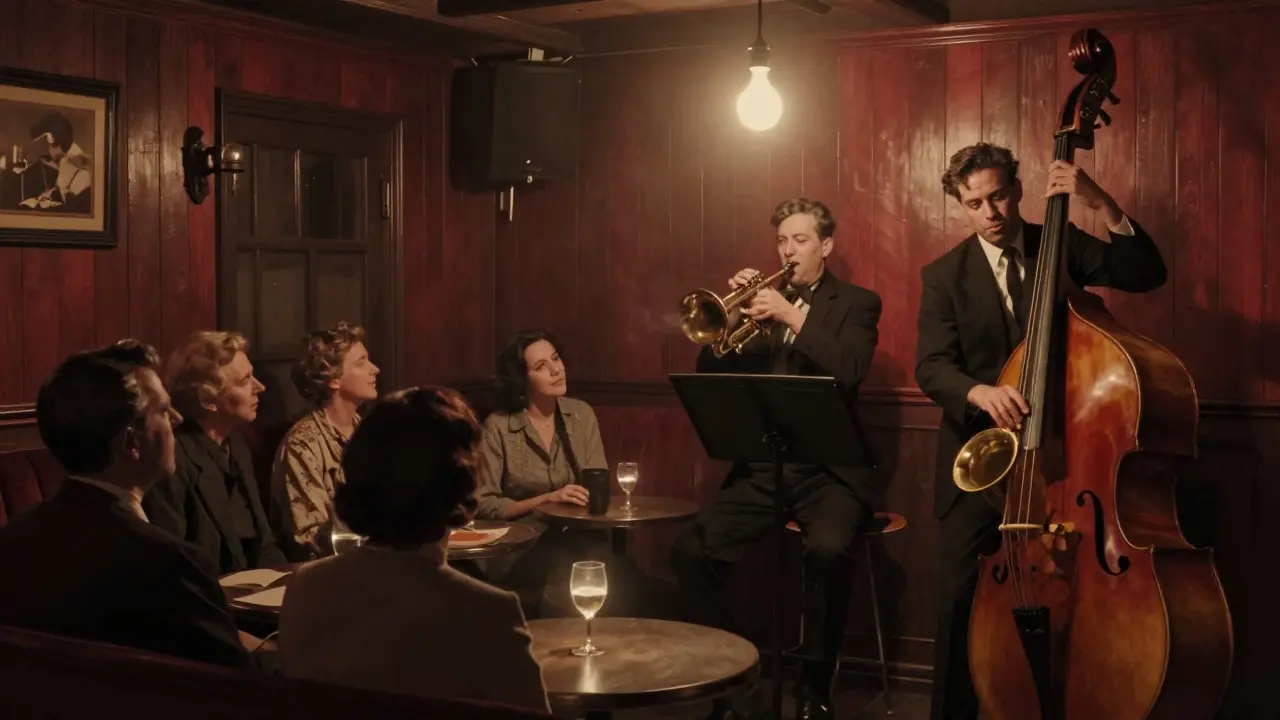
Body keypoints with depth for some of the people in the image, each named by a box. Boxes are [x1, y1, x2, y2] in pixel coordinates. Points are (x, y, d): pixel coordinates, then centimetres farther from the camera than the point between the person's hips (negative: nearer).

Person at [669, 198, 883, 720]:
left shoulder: (856, 303, 5)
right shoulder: (764, 300, 15)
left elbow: (849, 371, -14)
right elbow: (711, 375, 7)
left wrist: (792, 317, -20)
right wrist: (730, 313, -7)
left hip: (828, 469, -4)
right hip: (762, 468, 4)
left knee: (827, 550, -34)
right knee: (690, 552, -15)